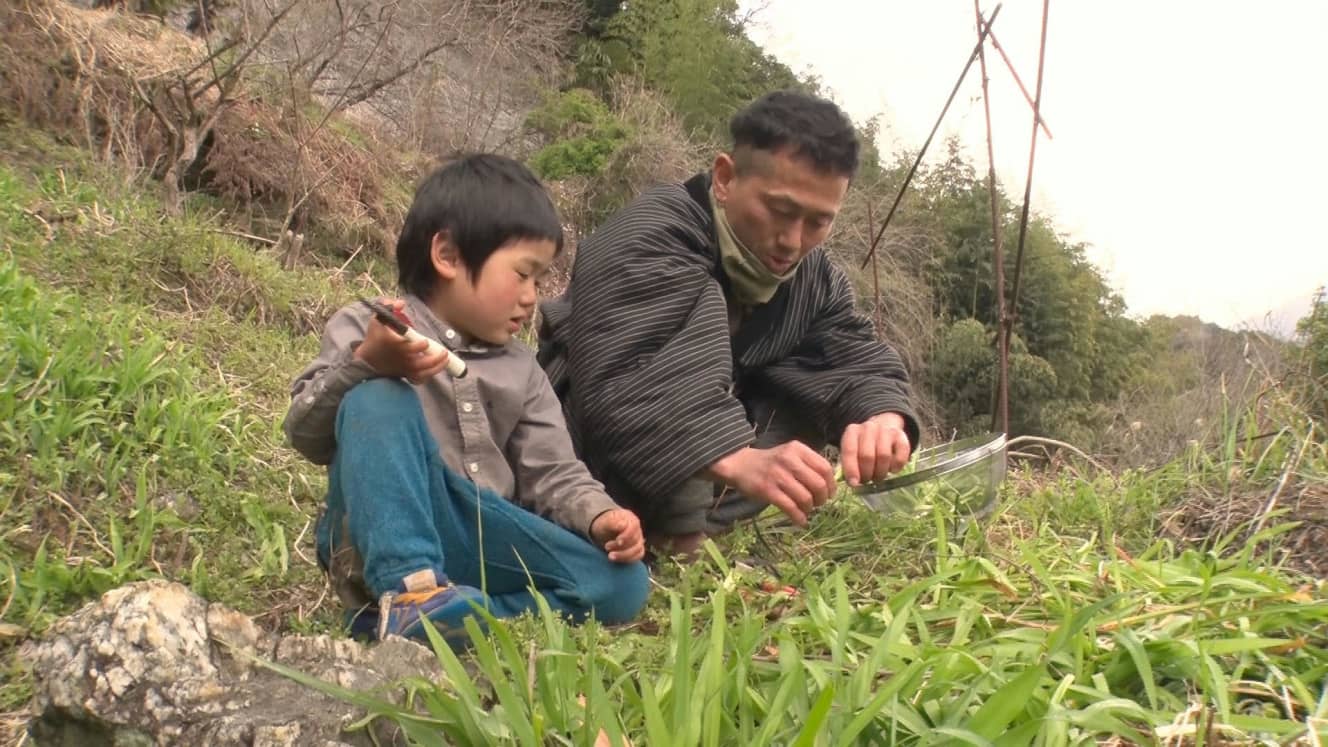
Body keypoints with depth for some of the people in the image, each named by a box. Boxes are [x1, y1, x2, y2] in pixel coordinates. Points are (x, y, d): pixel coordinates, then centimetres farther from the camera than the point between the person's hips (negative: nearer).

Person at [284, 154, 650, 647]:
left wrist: (599, 517, -9)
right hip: (380, 534, -4)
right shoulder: (365, 330, 4)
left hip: (477, 542, 5)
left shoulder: (522, 371, 18)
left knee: (623, 584, -16)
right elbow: (306, 436, -8)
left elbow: (554, 475, 13)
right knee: (378, 400, -27)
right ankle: (407, 585, -36)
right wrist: (364, 363, -26)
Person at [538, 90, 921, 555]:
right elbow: (619, 389, -38)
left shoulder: (814, 277, 2)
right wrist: (740, 460, -53)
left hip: (693, 476, 7)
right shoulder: (650, 240, -24)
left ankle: (686, 527, -15)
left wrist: (884, 416, -29)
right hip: (588, 459, -7)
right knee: (700, 307, -26)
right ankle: (679, 533, -27)